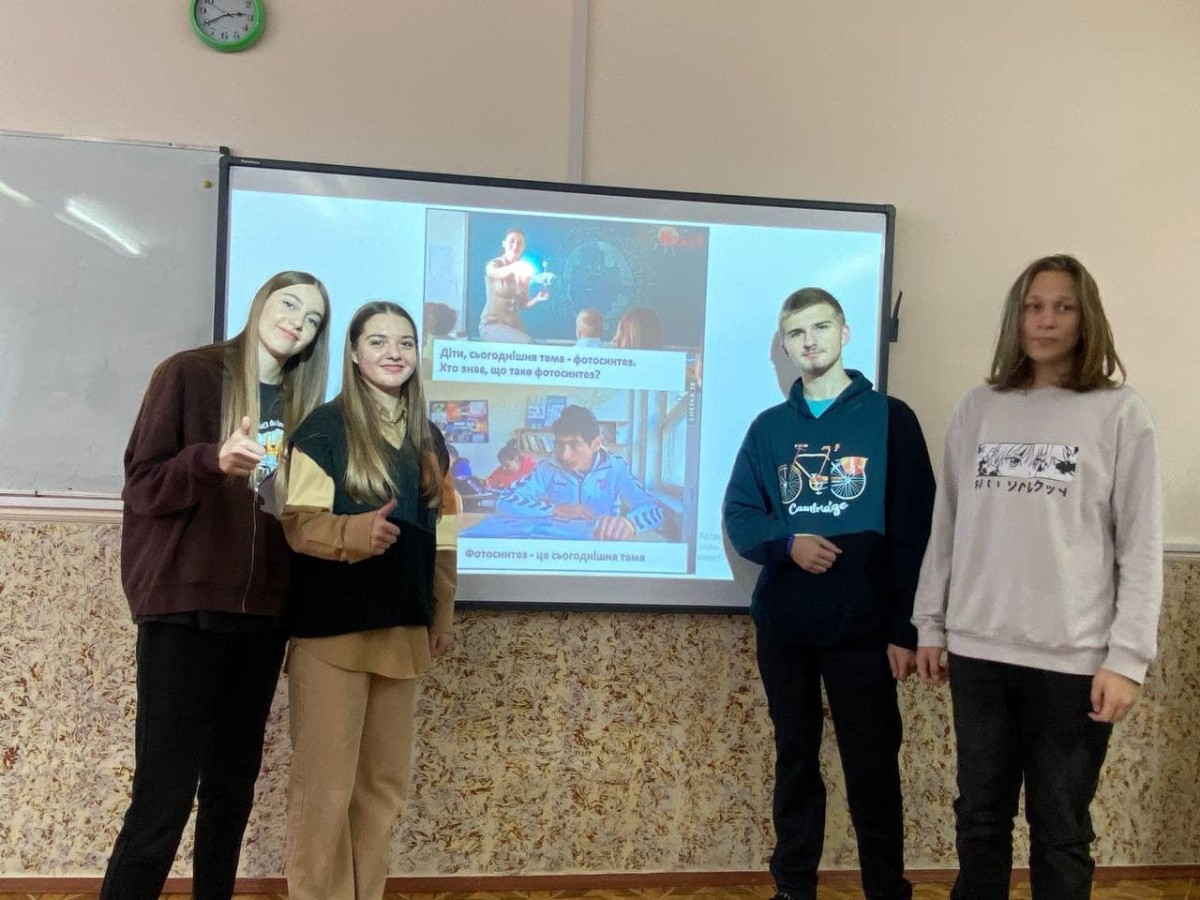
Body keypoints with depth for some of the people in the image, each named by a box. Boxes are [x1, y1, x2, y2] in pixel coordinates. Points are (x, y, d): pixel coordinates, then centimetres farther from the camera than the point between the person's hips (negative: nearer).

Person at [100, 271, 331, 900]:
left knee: (233, 786, 11)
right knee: (164, 794, -7)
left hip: (260, 614, 5)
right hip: (184, 606, -5)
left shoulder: (300, 402, 13)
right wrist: (213, 459, -24)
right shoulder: (189, 374, -2)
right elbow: (141, 485, -7)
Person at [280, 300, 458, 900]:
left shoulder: (428, 440, 12)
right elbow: (298, 523, -12)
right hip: (332, 628, -6)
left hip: (401, 630, 6)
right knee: (324, 786, -2)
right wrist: (356, 531, -31)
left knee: (385, 783, 12)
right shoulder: (325, 428, -5)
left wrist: (441, 615, 13)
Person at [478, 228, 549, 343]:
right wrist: (515, 267, -53)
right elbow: (497, 273, -32)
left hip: (514, 325, 6)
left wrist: (537, 298, -9)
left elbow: (523, 304, 13)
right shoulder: (493, 265, -5)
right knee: (528, 343, -29)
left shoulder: (523, 270, 9)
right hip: (492, 324, -6)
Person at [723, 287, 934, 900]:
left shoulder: (890, 419, -1)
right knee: (795, 762, 14)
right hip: (782, 626, 3)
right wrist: (787, 544, -17)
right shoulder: (768, 427, 9)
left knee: (872, 768, 4)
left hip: (863, 627, -3)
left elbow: (914, 530, -4)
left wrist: (907, 628, -9)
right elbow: (738, 515, 4)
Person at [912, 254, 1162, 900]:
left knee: (1059, 833, 8)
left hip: (1074, 658, -3)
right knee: (979, 819, 14)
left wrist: (1127, 657, -10)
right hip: (978, 650, 3)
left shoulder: (1119, 413, -2)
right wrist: (930, 625, 9)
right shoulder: (978, 408, 7)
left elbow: (1141, 547, -4)